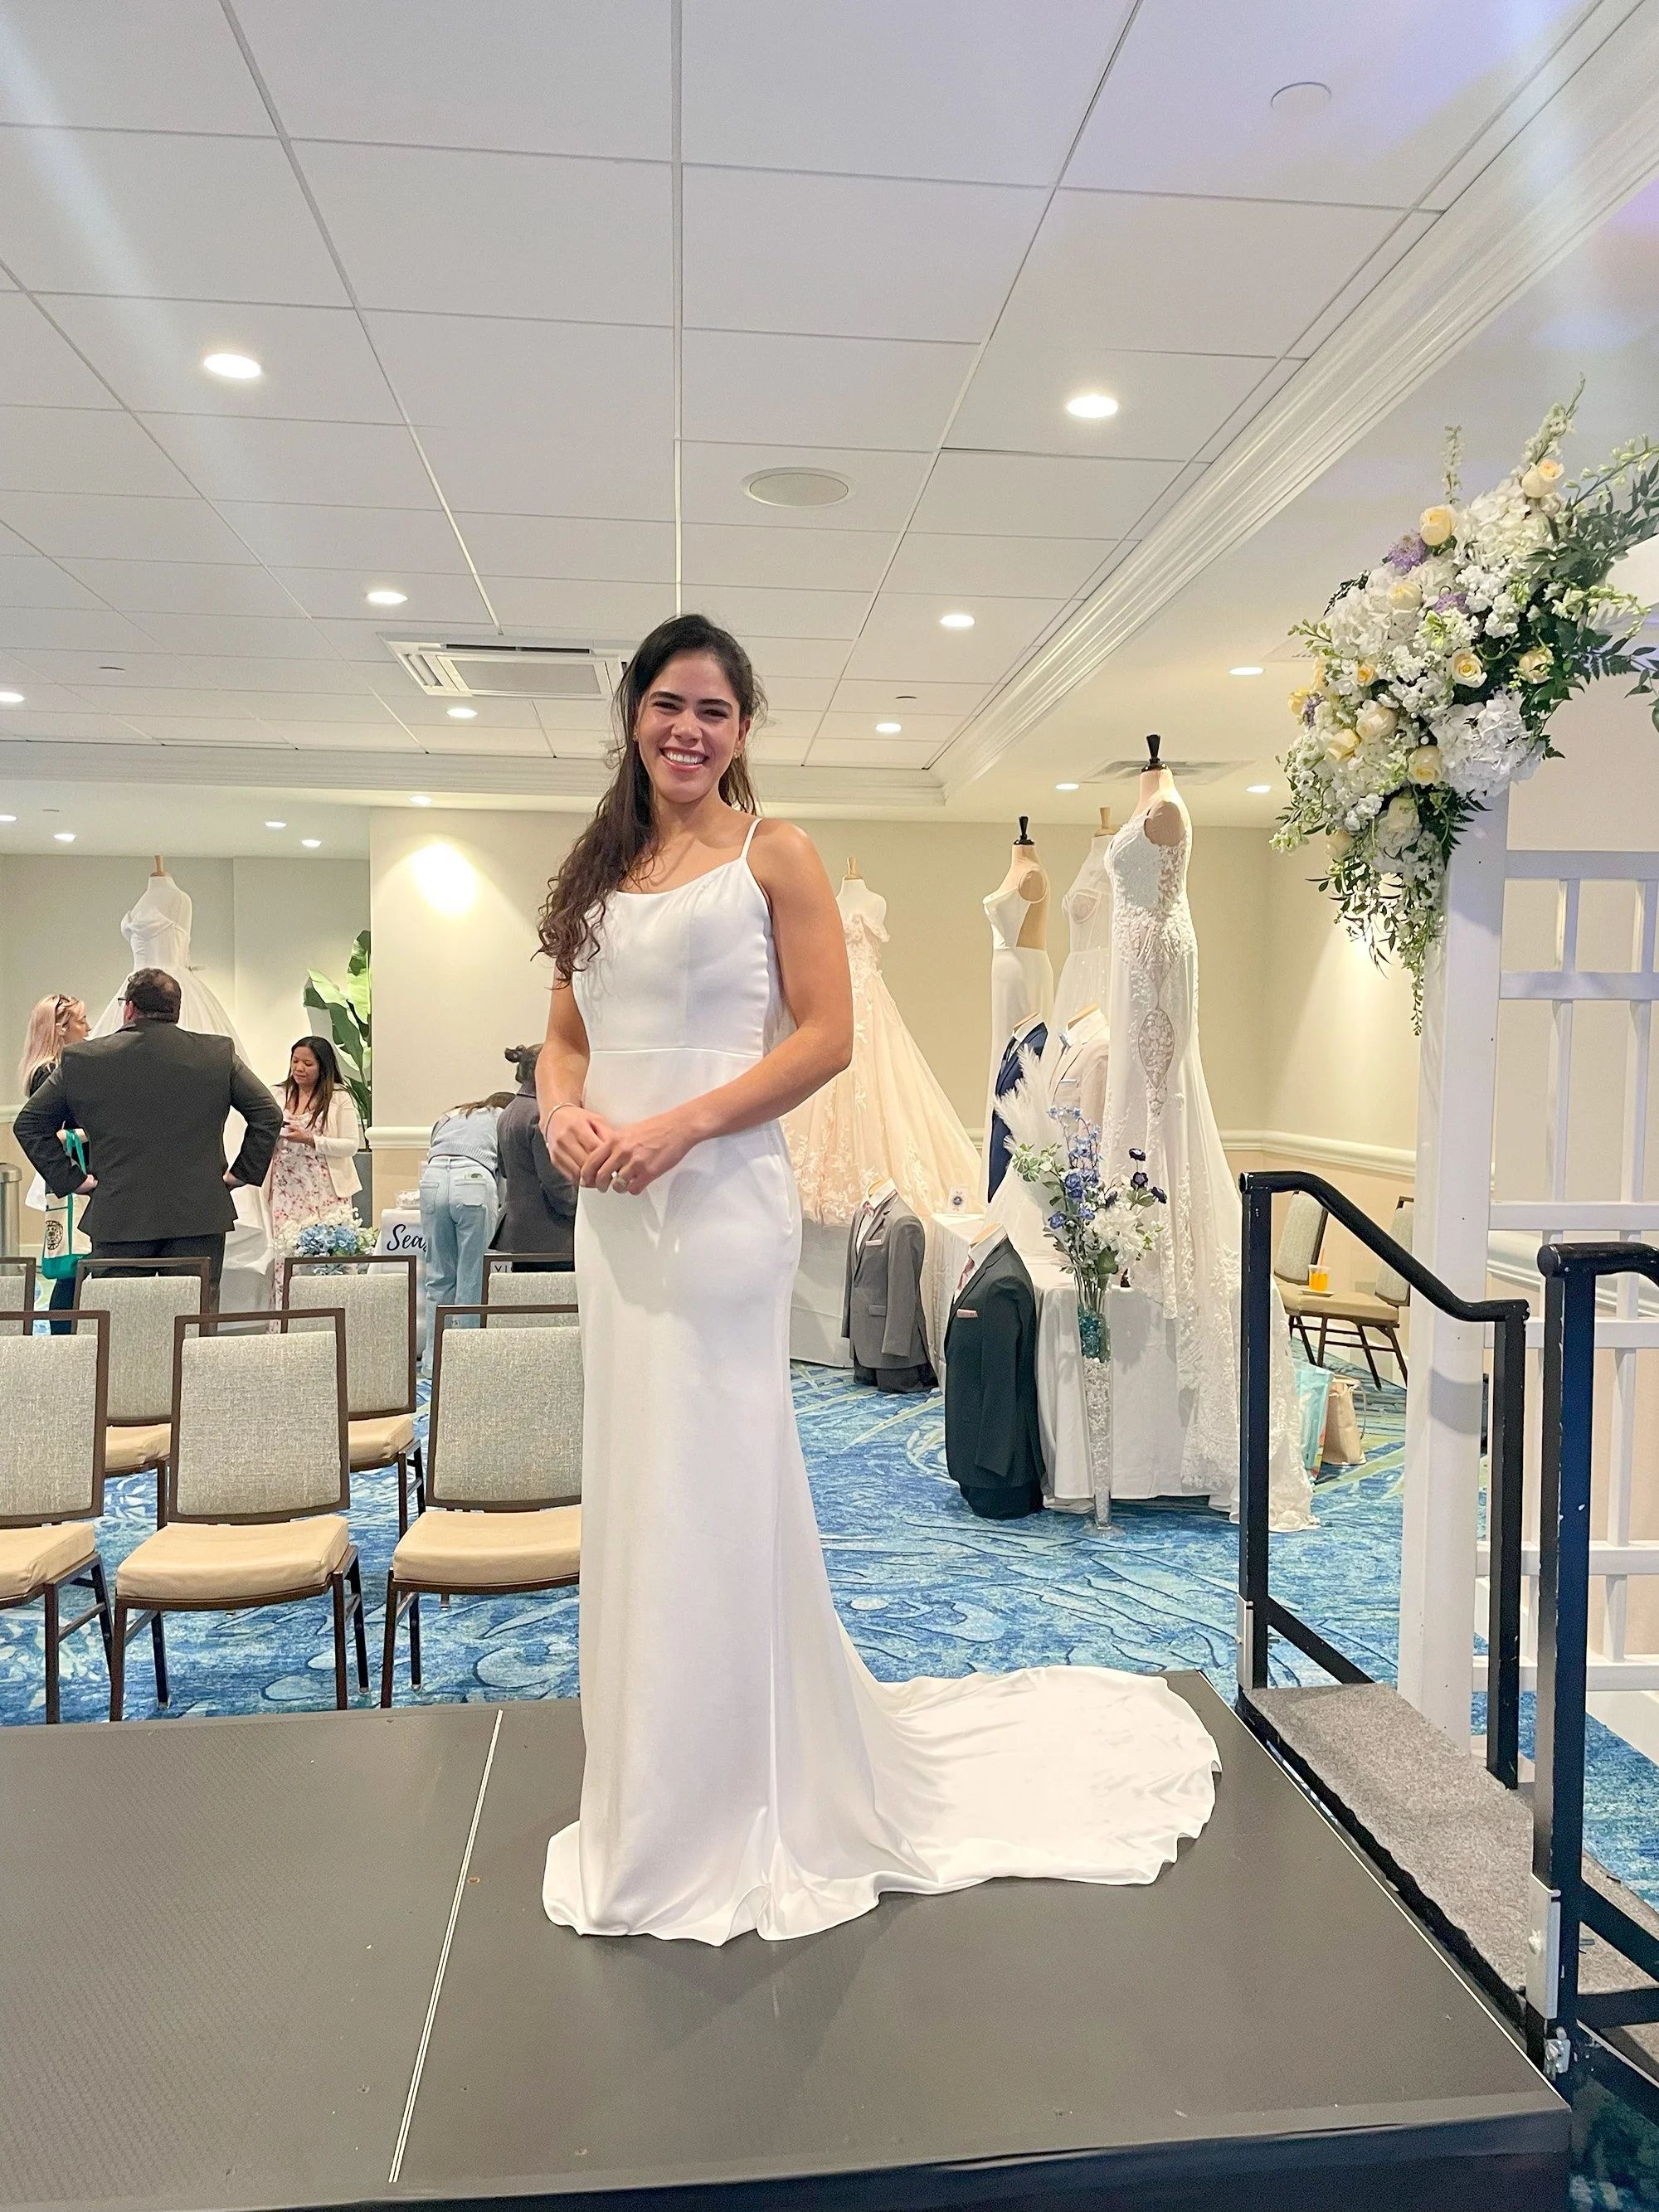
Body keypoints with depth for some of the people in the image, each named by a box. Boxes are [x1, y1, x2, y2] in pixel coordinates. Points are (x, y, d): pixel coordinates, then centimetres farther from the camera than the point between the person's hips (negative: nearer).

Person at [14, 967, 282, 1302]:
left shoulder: (80, 1059, 3)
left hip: (117, 1220, 0)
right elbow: (269, 1115, 2)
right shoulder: (219, 1054, 1)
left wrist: (69, 1180, 11)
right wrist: (242, 1173, 8)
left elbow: (28, 1123, 9)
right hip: (199, 1219, 0)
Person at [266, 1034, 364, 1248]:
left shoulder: (338, 1097, 0)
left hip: (326, 1191, -3)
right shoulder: (280, 1095, 11)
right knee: (286, 1248, -3)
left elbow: (352, 1146, -7)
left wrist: (309, 1139, -15)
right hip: (286, 1192, 3)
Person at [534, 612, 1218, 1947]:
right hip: (612, 1214, 6)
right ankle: (648, 1809, 30)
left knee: (713, 1496, 1)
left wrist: (677, 1126, -17)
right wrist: (563, 1112, -5)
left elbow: (826, 1035, -9)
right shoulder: (599, 871, 15)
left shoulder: (772, 855, -1)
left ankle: (735, 1820, 21)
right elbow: (567, 1035, 17)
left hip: (720, 1202, -6)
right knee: (631, 1496, 12)